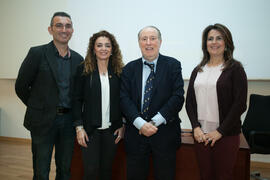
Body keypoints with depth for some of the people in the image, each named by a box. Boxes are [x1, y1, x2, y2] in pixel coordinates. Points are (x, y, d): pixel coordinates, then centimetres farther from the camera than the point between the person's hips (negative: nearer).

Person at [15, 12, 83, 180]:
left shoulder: (78, 59, 6)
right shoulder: (37, 53, -6)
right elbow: (21, 86, -2)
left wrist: (74, 114, 7)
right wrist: (38, 107, 3)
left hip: (68, 121, 4)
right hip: (43, 121, -3)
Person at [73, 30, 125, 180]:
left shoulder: (119, 71, 3)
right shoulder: (84, 69, -2)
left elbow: (122, 100, 6)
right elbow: (77, 100, -2)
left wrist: (122, 125, 2)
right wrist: (79, 127, -7)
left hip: (112, 129, 2)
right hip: (90, 129, -2)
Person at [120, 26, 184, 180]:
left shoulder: (173, 65, 1)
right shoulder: (129, 68, 7)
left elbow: (178, 97, -8)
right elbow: (124, 98, -2)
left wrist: (154, 122, -15)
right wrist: (140, 123, -16)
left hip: (165, 134, -1)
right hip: (136, 133, 2)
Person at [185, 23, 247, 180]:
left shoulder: (235, 68, -3)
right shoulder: (198, 71, 9)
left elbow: (240, 104, -9)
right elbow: (189, 101, 7)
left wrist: (220, 131, -12)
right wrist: (196, 127, -5)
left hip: (226, 135, -3)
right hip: (201, 134, 4)